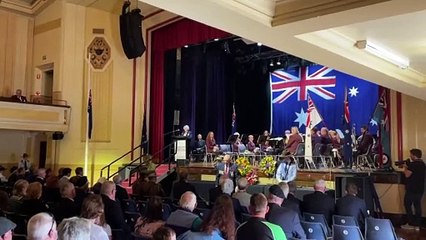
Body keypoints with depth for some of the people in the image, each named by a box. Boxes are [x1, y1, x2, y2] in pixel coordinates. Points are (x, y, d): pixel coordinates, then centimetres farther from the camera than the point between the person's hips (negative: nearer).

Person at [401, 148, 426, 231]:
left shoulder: (413, 164, -18)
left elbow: (407, 175, -19)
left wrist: (405, 167, -4)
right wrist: (408, 167, 14)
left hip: (412, 189, -8)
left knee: (408, 205, 3)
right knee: (417, 206, 9)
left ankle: (411, 224, 4)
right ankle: (417, 225, 11)